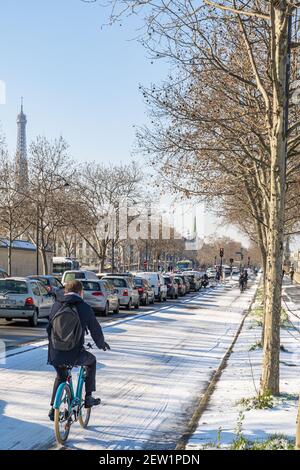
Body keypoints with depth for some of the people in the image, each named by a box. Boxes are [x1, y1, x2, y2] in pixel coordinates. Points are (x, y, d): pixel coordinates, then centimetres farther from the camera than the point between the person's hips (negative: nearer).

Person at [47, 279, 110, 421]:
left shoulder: (56, 305, 6)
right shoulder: (84, 307, -4)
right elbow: (95, 329, 4)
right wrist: (101, 344, 24)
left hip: (55, 354, 4)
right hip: (74, 355, -3)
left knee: (61, 377, 31)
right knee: (91, 360, 27)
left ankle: (53, 409, 27)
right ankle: (88, 398, 26)